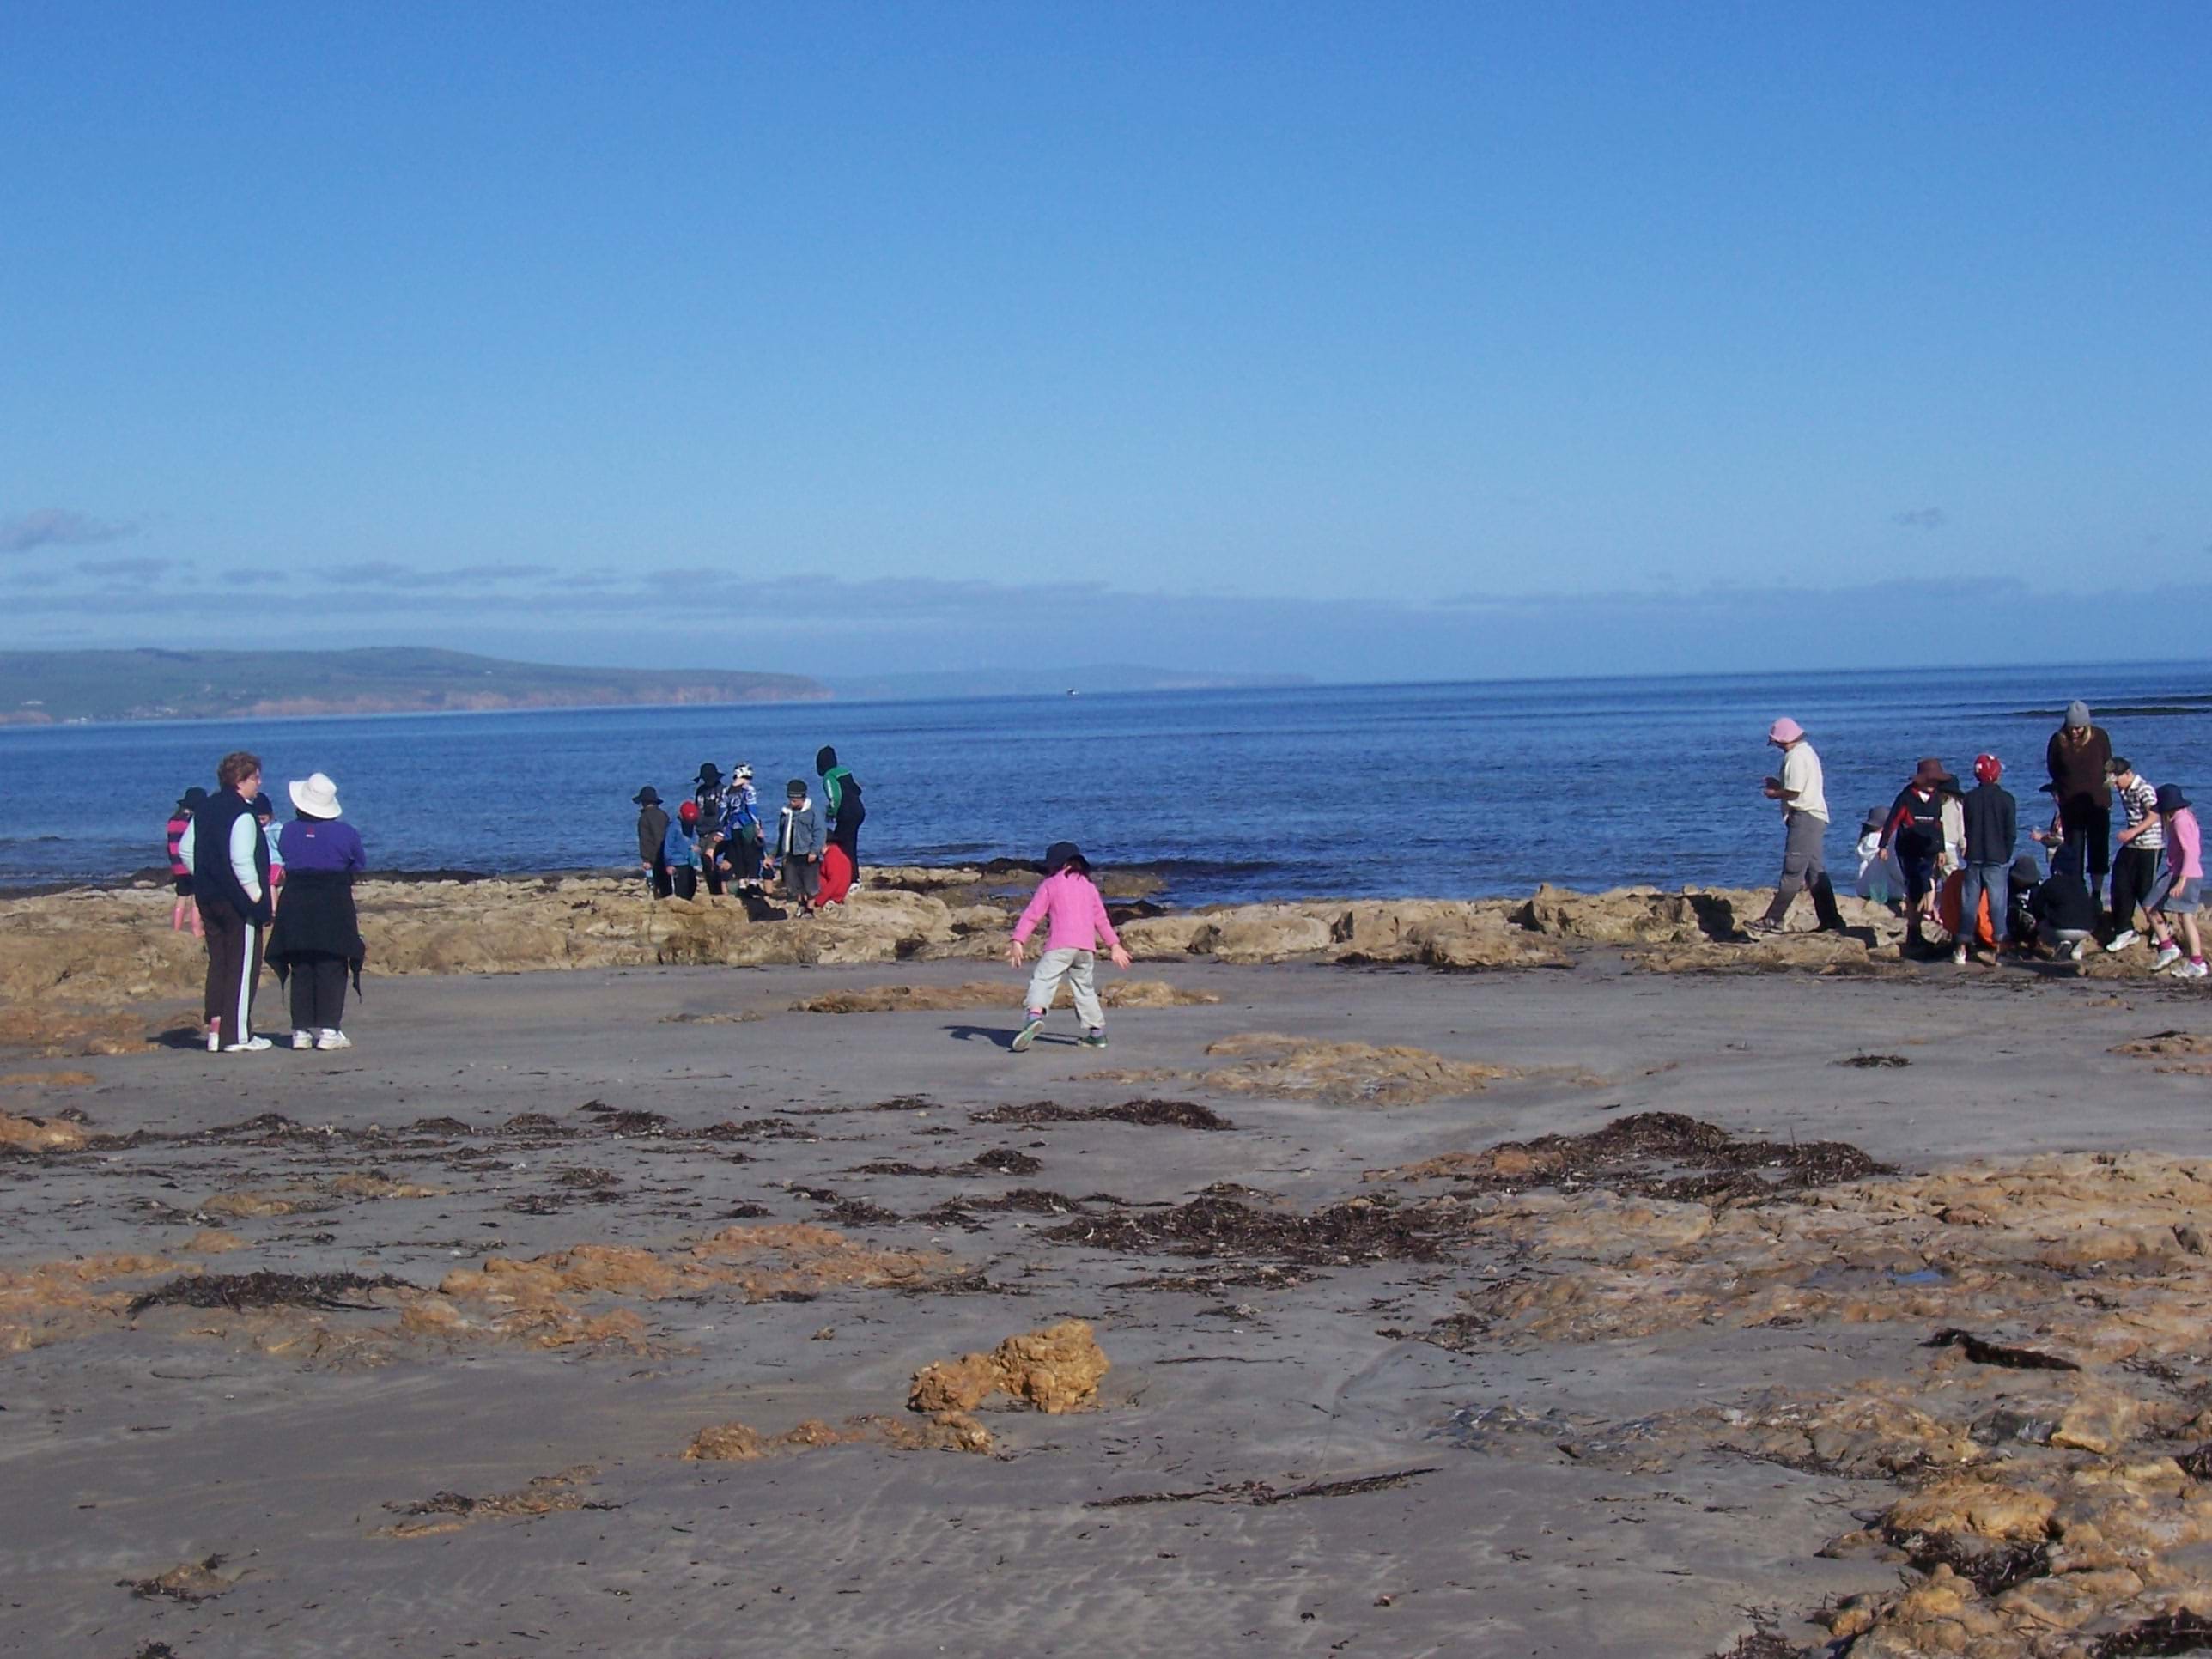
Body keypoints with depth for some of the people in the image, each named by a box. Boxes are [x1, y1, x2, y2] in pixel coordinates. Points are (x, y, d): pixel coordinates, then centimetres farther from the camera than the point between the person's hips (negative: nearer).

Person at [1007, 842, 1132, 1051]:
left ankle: (1035, 1015, -40)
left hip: (1060, 944, -5)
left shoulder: (1050, 885, 10)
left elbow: (1032, 914, 3)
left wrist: (1017, 941, 0)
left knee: (1043, 979, -15)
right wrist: (1114, 945, 31)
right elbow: (1101, 919, 26)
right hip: (1087, 945, 5)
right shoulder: (1088, 886, 23)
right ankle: (1096, 1031, 17)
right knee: (1084, 987, 18)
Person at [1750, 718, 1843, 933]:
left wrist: (1774, 794, -3)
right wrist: (1779, 785, 16)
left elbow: (1794, 792, -20)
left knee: (1793, 871, -11)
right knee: (1816, 871, 12)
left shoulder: (1796, 756, -14)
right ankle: (1830, 920, 12)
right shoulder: (1806, 752, 19)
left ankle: (1774, 920, -12)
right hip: (1814, 818, 11)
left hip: (1804, 817, -11)